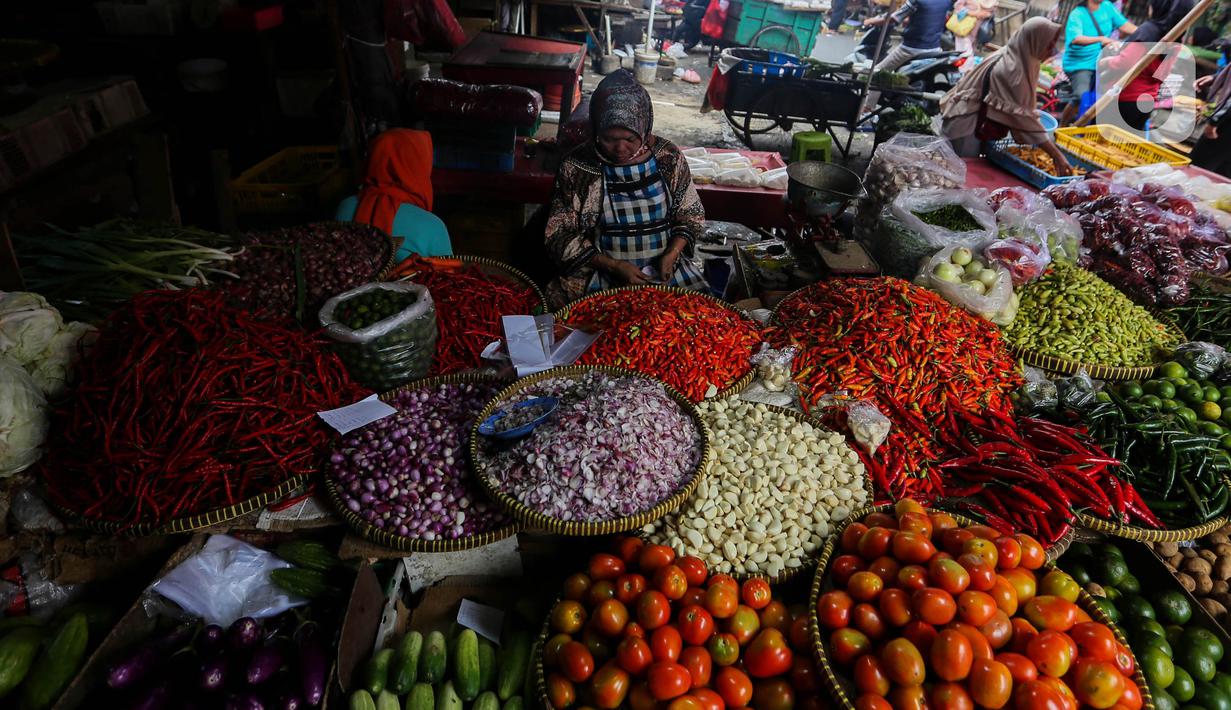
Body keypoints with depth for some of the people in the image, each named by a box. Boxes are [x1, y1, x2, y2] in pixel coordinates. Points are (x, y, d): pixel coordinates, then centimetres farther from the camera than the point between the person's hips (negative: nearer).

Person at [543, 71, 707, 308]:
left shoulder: (668, 157, 0)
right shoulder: (577, 166, -5)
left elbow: (691, 215, 11)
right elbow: (560, 236, -3)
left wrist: (671, 255, -8)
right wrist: (614, 266, -14)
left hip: (666, 270, 2)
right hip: (601, 274, -2)